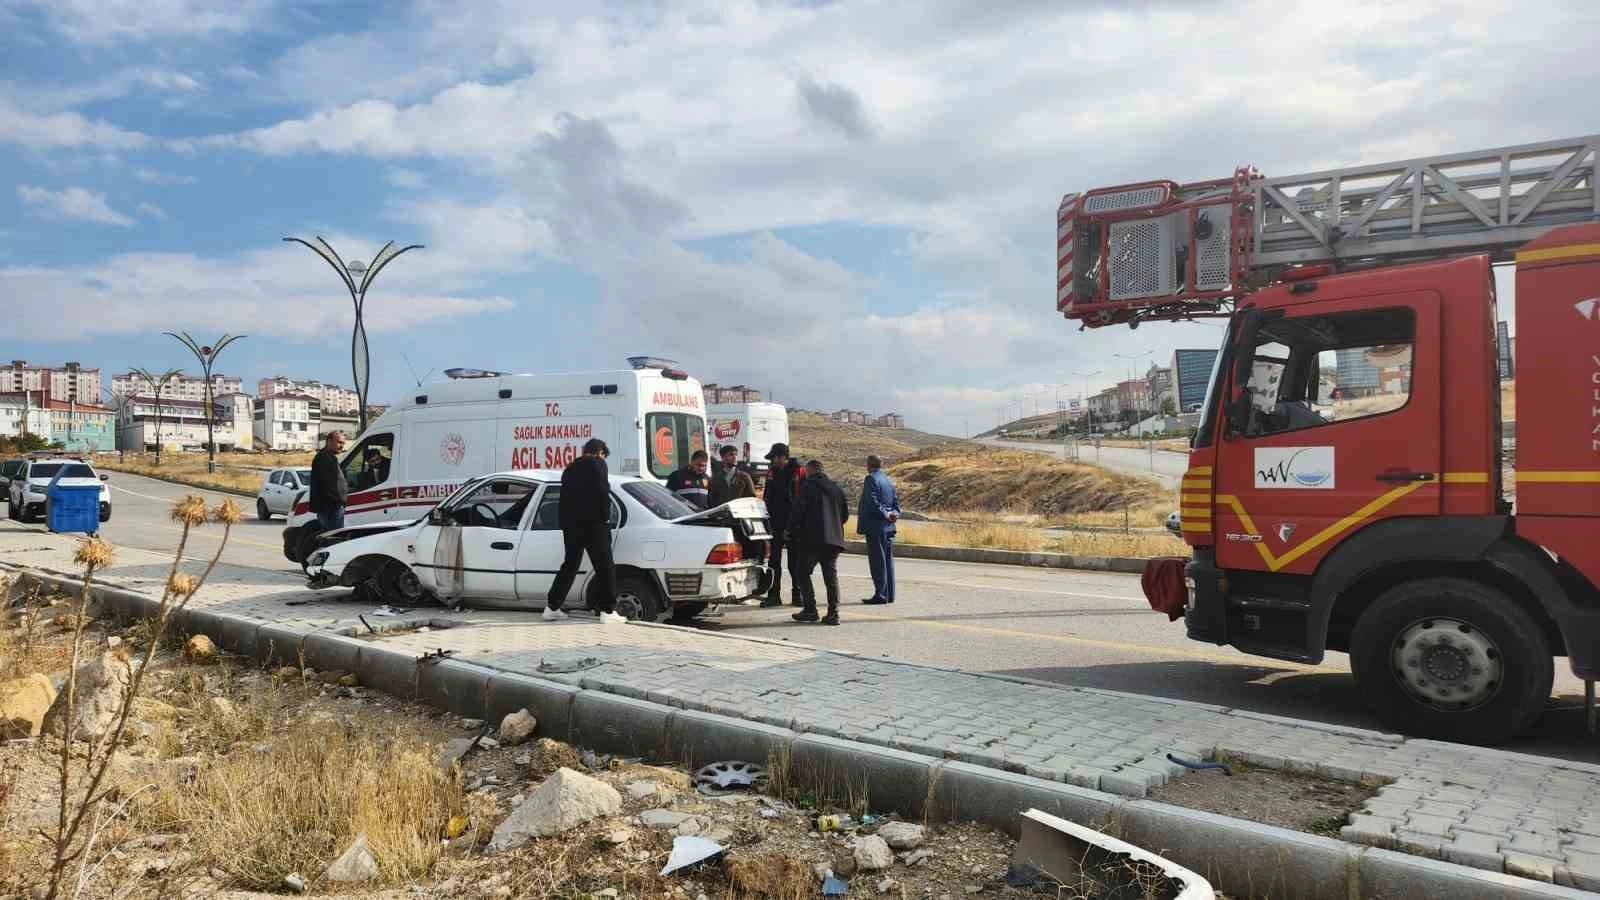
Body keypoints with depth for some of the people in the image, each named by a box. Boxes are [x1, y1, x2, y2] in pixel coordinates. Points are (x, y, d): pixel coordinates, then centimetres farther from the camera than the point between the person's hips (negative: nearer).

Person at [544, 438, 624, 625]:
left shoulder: (570, 469, 19)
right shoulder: (597, 464, -3)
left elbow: (565, 497, 17)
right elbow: (602, 492, -15)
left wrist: (565, 522, 17)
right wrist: (605, 516, -7)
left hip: (569, 524, 7)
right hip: (593, 523, -7)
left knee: (569, 565, 17)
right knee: (605, 567, -2)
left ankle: (552, 607, 19)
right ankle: (608, 611, -5)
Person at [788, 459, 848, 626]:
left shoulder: (808, 487, -4)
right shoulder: (836, 488, 15)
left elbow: (798, 511, -8)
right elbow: (845, 513, 17)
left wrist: (792, 532, 1)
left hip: (812, 538, -6)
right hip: (834, 539, 6)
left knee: (802, 573, 6)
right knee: (831, 576, 7)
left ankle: (810, 610, 0)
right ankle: (833, 614, 1)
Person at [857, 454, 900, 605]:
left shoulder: (871, 479, -10)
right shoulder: (888, 480, 16)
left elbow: (872, 502, -20)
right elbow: (896, 502, 15)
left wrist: (885, 514, -15)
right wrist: (895, 513, -2)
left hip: (875, 527, -8)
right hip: (888, 527, 8)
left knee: (877, 560, -5)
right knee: (887, 560, 10)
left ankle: (880, 595, -5)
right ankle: (889, 594, 14)